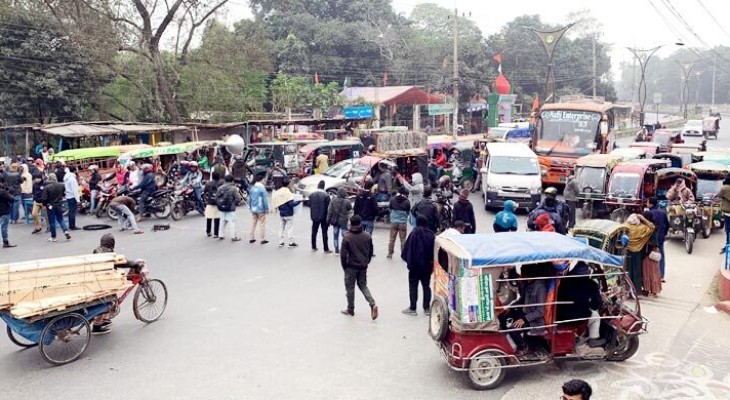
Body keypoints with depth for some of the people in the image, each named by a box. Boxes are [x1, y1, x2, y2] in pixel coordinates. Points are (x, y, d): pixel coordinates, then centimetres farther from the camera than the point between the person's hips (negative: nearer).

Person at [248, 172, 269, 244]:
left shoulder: (252, 188, 4)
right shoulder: (262, 188, -15)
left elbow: (249, 198, 11)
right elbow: (265, 199, -14)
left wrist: (250, 207, 21)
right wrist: (266, 208, -7)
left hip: (253, 209, 6)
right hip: (261, 209, -6)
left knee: (253, 223, 14)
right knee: (262, 223, 1)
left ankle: (251, 238, 18)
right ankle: (263, 239, 4)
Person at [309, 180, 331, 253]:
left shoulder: (311, 195, -2)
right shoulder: (326, 195, -13)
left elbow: (310, 206, 2)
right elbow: (328, 207, -10)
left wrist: (311, 215, 13)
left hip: (315, 217, 3)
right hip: (323, 217, -3)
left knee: (314, 232, 14)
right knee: (324, 233, 3)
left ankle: (313, 247, 22)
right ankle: (326, 249, 6)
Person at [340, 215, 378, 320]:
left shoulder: (347, 237, -14)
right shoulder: (367, 237, -1)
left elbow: (343, 254, -11)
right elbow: (370, 252, 7)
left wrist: (344, 266, 3)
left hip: (351, 267, -4)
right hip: (363, 267, 4)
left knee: (350, 287, 10)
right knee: (363, 285, 19)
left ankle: (350, 310, 21)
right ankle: (372, 304, 0)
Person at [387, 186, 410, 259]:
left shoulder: (392, 199, -7)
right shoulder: (406, 201, -11)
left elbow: (389, 208, 5)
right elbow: (408, 211, -1)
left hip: (393, 221, 2)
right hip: (403, 222, -2)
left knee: (392, 238, 11)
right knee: (403, 239, 8)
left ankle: (390, 254, 15)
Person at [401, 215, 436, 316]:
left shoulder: (414, 233, -12)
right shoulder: (431, 234, -3)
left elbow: (407, 248, -10)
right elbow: (434, 250, 1)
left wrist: (407, 260, 3)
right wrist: (432, 262, 10)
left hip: (415, 265, -3)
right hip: (427, 265, 3)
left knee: (413, 286, 5)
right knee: (426, 286, 12)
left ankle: (412, 308, 6)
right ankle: (427, 308, 14)